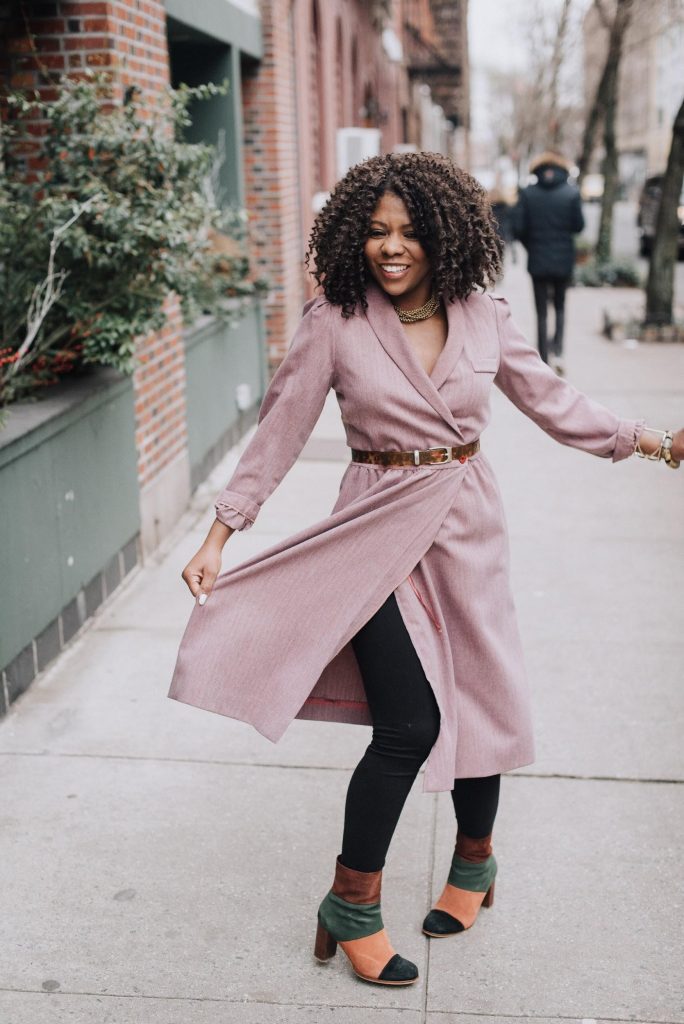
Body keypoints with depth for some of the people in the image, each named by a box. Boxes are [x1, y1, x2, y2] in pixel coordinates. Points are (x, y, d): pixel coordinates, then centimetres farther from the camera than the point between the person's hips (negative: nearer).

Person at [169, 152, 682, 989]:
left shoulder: (480, 315, 1)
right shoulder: (334, 322, -7)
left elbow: (550, 399, 12)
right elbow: (280, 430, -4)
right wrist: (220, 534, -7)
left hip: (468, 527, 4)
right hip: (379, 531, -3)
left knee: (481, 700, 11)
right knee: (409, 722, -10)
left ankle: (474, 860, 39)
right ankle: (351, 904, 12)